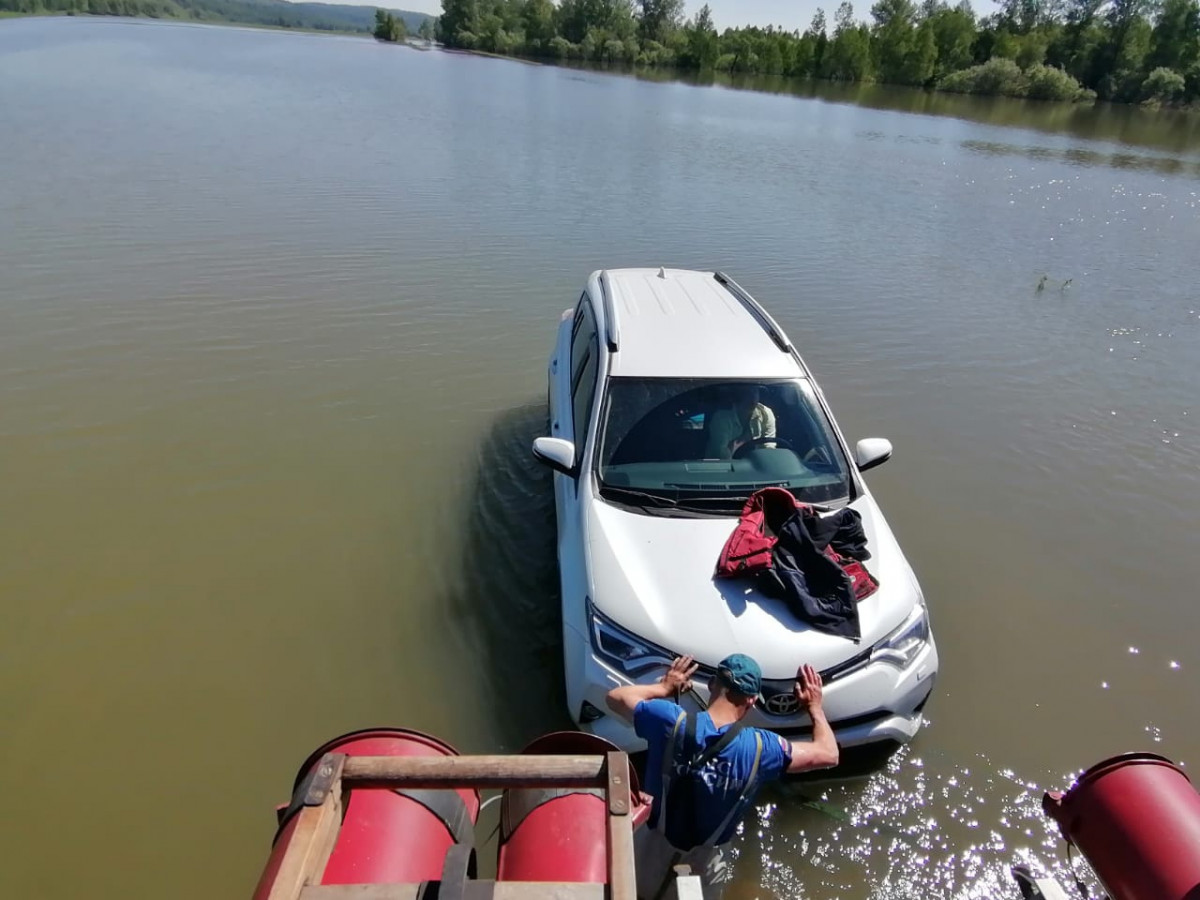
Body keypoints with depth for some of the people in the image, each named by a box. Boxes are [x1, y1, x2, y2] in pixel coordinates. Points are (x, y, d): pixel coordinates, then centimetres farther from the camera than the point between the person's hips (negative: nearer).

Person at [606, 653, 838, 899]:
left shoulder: (672, 721, -25)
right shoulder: (759, 747, -22)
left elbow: (615, 696, -8)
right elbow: (828, 754, -9)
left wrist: (663, 688, 4)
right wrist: (814, 706, 5)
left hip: (656, 844, 0)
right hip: (704, 858, 0)